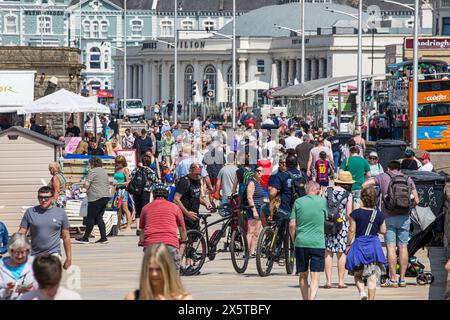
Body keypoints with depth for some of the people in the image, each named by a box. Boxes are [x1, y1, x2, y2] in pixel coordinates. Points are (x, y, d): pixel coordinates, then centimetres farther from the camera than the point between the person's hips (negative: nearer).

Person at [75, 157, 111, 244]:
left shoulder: (93, 171, -8)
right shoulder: (104, 171, 18)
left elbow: (87, 185, -14)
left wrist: (85, 182, 8)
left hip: (96, 198, -8)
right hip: (106, 197, 8)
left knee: (90, 218, -2)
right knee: (99, 217, 10)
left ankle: (85, 238, 2)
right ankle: (103, 238, 3)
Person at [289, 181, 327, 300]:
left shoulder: (298, 202, 3)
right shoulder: (322, 201, 0)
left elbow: (292, 225, 0)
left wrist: (294, 239, 12)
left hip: (301, 242, 2)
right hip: (318, 243, -2)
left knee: (303, 275, 16)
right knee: (315, 277, -3)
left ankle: (305, 299, 24)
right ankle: (312, 298, -18)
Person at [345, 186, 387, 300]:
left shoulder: (355, 214, -8)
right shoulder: (379, 215, -2)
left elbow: (352, 230, -7)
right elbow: (383, 231, 4)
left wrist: (348, 245, 3)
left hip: (359, 244, -1)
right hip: (374, 244, 1)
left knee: (357, 273, 12)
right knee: (372, 276, 4)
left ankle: (361, 292, -10)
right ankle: (371, 298, 3)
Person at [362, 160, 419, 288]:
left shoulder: (383, 177, 4)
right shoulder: (408, 179, 10)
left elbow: (364, 185, -5)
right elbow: (416, 200, 7)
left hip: (389, 217, -2)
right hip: (404, 217, 2)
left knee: (391, 247, -3)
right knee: (403, 247, 6)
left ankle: (393, 279, -7)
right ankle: (402, 279, 5)